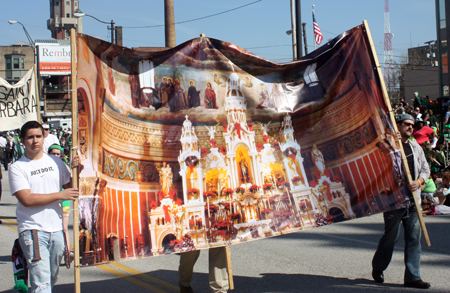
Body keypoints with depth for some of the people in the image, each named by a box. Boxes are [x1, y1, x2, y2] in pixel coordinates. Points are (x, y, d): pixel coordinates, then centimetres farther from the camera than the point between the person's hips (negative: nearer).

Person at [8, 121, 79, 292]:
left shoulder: (56, 162, 10)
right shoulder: (17, 168, -4)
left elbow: (69, 187, 17)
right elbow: (26, 199, -14)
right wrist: (59, 195, -12)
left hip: (56, 229, 5)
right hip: (32, 231, -5)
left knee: (52, 278, 14)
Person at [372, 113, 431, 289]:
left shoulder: (415, 147, 15)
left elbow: (425, 169, 18)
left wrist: (418, 182, -3)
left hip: (413, 199, 5)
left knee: (414, 237, 2)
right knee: (391, 236, 2)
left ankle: (412, 277, 6)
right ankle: (378, 267, 26)